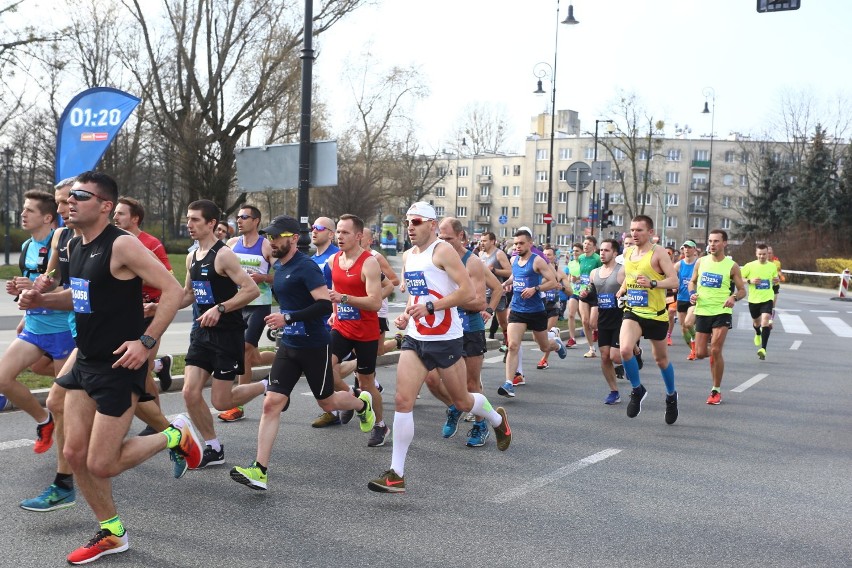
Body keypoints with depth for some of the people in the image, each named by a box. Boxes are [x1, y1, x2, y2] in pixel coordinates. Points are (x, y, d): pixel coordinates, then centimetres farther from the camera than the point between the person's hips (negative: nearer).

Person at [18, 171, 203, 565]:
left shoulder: (122, 245, -17)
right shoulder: (76, 246, 9)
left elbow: (173, 290, -20)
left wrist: (146, 342, -24)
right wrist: (43, 300, 6)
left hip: (120, 366, -8)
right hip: (86, 362, 8)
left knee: (101, 465, -4)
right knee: (75, 454, 8)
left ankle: (175, 436, 18)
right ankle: (111, 533, 25)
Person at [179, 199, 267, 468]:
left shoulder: (223, 255, -15)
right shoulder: (192, 257, 9)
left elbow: (252, 290, -21)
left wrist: (220, 308, -26)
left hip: (227, 333, -7)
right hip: (203, 332, 7)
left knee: (221, 402, -2)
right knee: (190, 393, 0)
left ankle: (268, 386, 23)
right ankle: (213, 448, 16)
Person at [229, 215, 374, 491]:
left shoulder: (306, 267, -18)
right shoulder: (277, 266, 8)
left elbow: (325, 305, -26)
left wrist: (287, 318, -28)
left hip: (314, 346, -7)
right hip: (288, 345, 7)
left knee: (326, 402, 12)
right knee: (272, 402, -5)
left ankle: (362, 403, 46)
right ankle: (260, 471, -6)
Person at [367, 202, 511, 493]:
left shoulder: (443, 251, -12)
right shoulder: (408, 256, 12)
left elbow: (467, 291, -19)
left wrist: (430, 307, -24)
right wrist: (406, 315, 7)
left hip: (446, 340, -6)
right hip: (415, 339, 6)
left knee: (462, 401, 11)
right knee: (403, 401, -7)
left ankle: (497, 419, 46)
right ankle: (396, 474, -4)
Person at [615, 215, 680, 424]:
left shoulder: (658, 253, -12)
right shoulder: (628, 253, 7)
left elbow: (674, 281, -19)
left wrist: (652, 283, -33)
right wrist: (622, 289, 11)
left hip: (656, 314, -4)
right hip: (633, 312, 4)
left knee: (661, 359, 13)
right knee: (625, 349, -22)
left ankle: (671, 395, 39)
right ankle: (637, 390, 1)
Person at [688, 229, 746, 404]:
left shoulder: (731, 266, -4)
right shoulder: (701, 261, 4)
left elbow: (742, 290, 2)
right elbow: (692, 281, 16)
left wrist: (734, 297, -20)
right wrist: (692, 294, -5)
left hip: (722, 312, -3)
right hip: (702, 311, 3)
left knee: (716, 351, -12)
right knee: (700, 354, 2)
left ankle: (716, 390, 2)